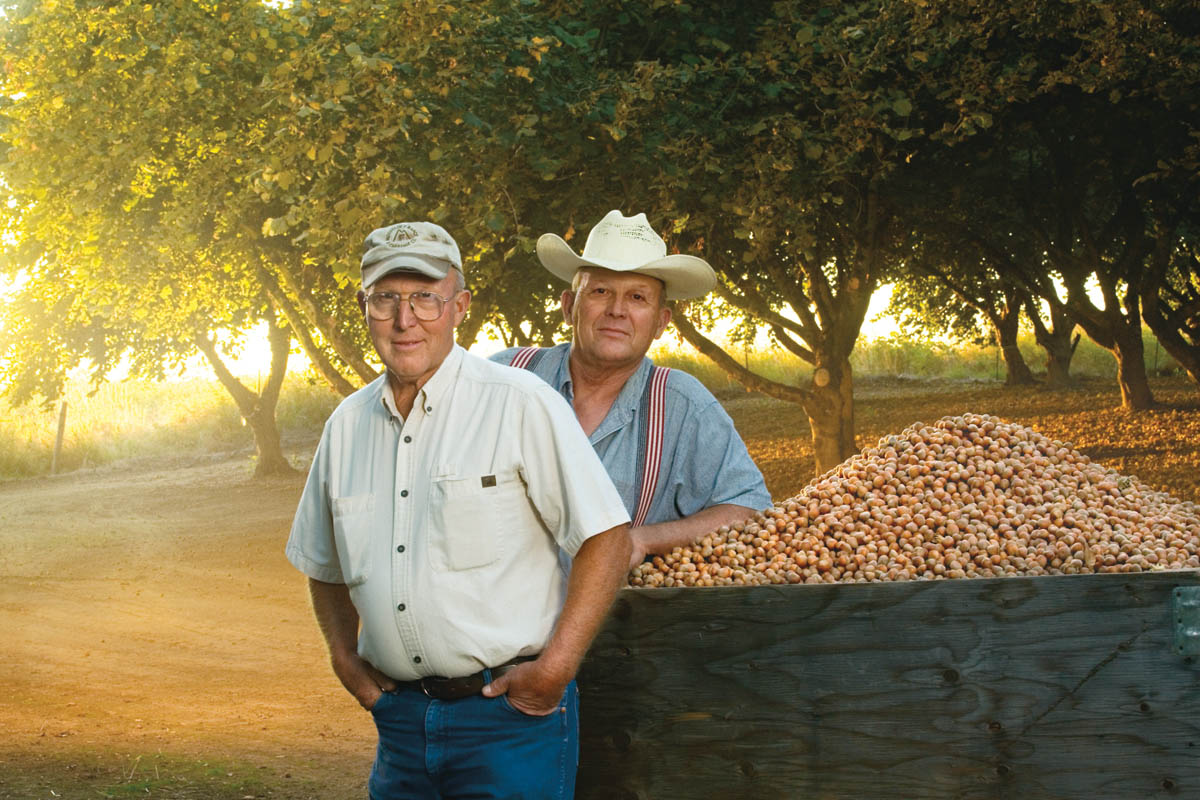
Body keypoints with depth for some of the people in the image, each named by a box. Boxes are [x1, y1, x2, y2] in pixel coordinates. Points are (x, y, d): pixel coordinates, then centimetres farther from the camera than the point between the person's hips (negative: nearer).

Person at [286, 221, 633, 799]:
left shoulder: (521, 404, -8)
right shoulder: (346, 425, 8)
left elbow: (606, 539, -10)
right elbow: (324, 566, 23)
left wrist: (555, 667, -14)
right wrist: (344, 655, 8)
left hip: (511, 713, -5)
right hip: (399, 718, 5)